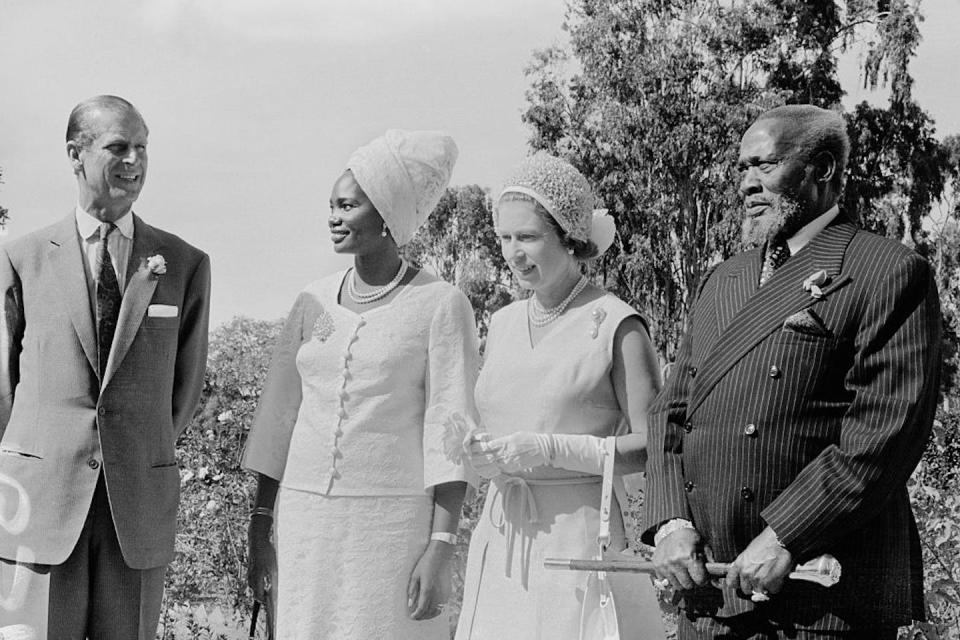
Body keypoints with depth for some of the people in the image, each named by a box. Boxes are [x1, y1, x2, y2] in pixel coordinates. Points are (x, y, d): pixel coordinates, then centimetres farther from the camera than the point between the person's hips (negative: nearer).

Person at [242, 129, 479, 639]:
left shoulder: (440, 306, -5)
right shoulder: (314, 301, 9)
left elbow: (449, 433, -9)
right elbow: (279, 416, 11)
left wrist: (441, 548, -15)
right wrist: (259, 531, 8)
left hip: (394, 521, -4)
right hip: (307, 519, 4)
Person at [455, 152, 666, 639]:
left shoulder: (615, 325, -6)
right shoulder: (503, 323, 13)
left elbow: (652, 445, -9)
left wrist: (549, 450, -16)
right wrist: (479, 452, 0)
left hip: (577, 531, -5)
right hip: (499, 532, 6)